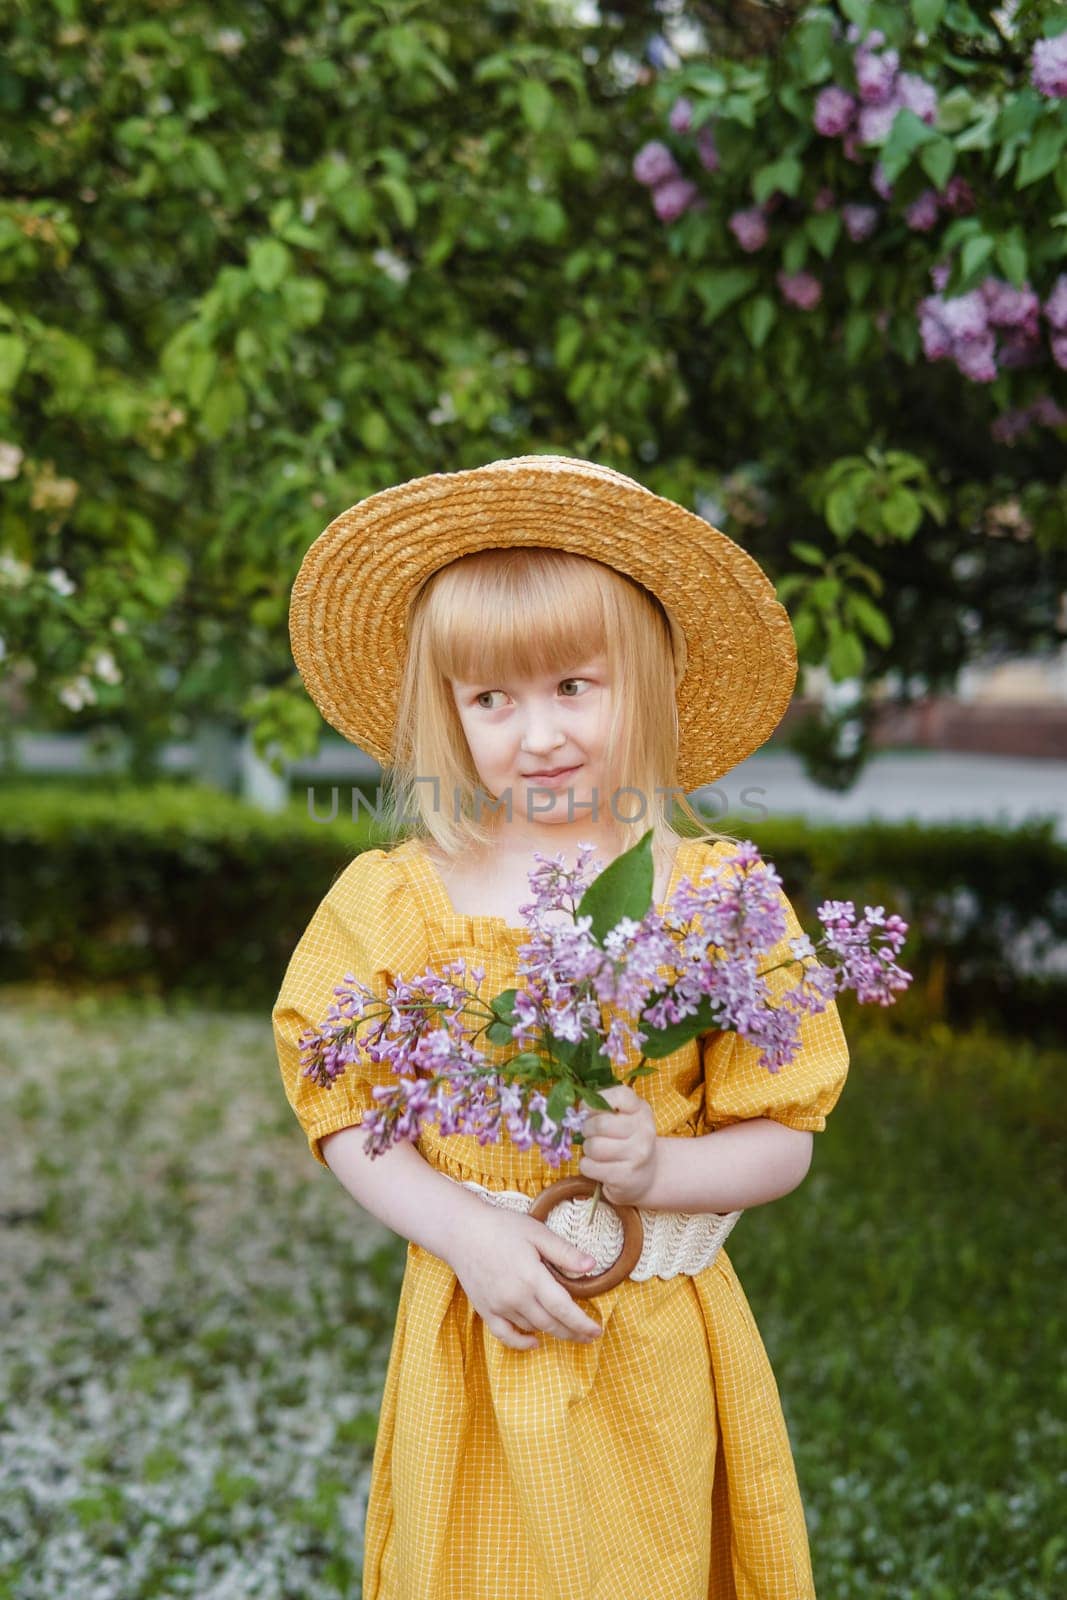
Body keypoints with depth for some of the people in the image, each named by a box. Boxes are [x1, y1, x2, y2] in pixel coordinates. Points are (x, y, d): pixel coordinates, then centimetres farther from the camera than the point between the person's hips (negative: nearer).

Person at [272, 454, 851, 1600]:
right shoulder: (397, 900, -3)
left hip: (652, 1351, 0)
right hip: (472, 1340, 1)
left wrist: (657, 1170, -22)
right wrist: (467, 1230, -16)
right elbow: (347, 1116, -2)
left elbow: (781, 1141, -3)